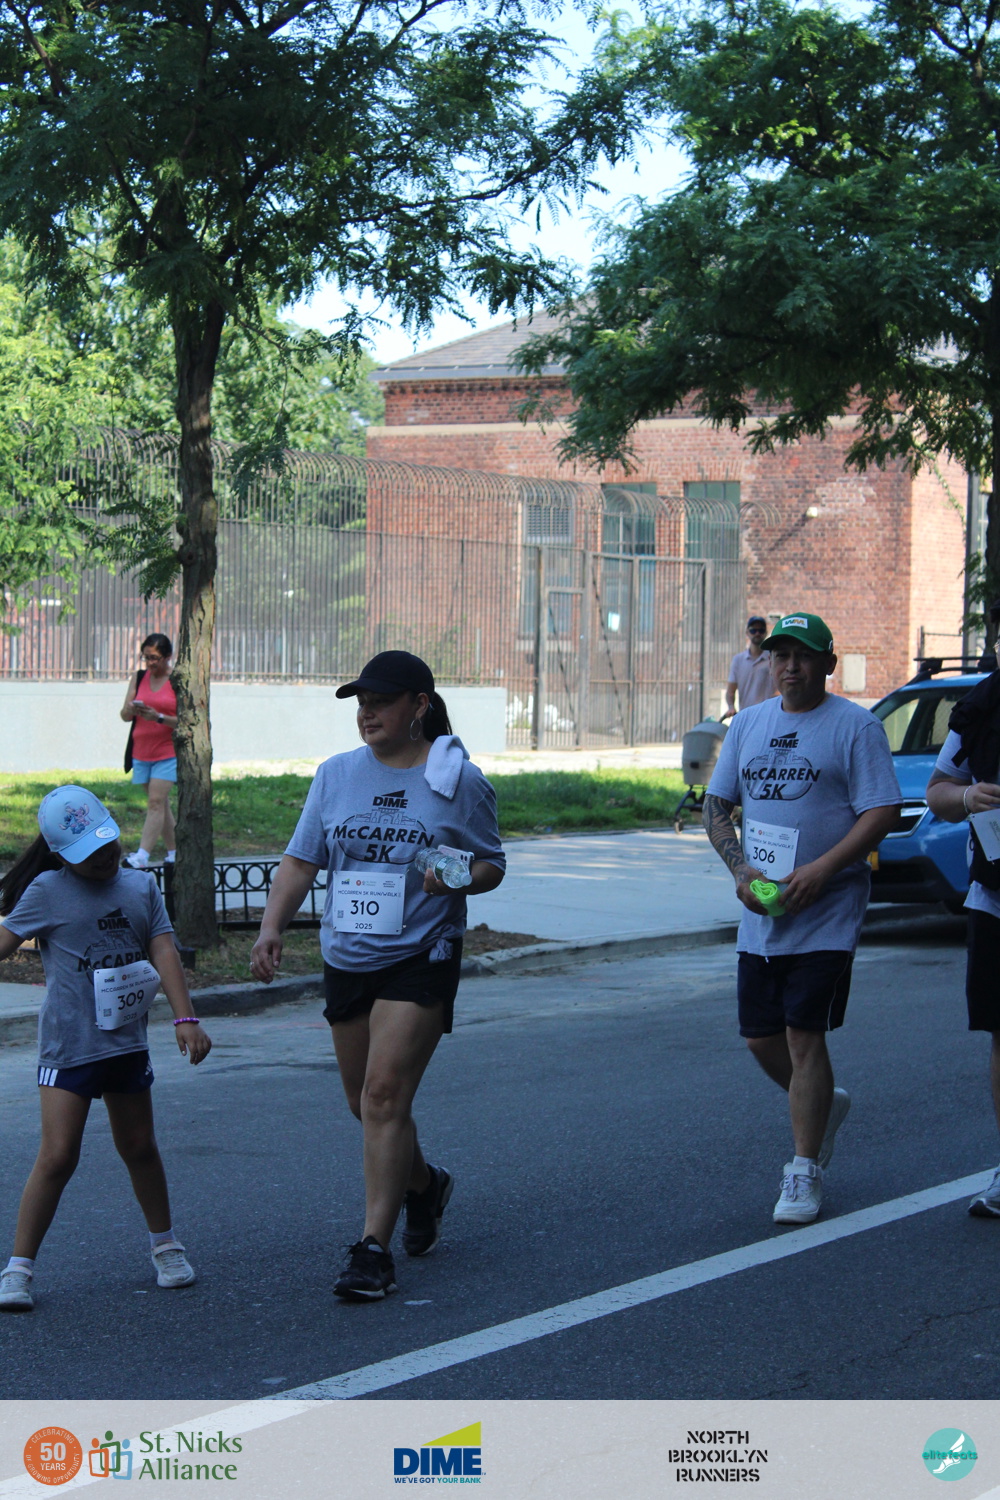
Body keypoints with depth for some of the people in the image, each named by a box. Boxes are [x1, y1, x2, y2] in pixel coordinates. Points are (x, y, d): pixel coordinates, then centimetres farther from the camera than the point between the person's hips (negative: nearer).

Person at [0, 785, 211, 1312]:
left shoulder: (141, 887, 6)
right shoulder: (48, 891, -5)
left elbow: (163, 951, -1)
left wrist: (185, 1018, -12)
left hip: (127, 1042, 4)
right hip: (68, 1045, -4)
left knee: (138, 1147, 16)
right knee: (58, 1155, -10)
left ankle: (165, 1244, 34)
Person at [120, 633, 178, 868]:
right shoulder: (138, 678, 9)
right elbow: (125, 716, 8)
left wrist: (159, 717, -24)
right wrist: (131, 710, -15)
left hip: (168, 752, -5)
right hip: (142, 750, 5)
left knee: (156, 801, -14)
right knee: (160, 804, 11)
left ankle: (142, 856, -21)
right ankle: (174, 851, 20)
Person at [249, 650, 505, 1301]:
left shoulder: (458, 779, -2)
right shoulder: (336, 775, 8)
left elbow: (492, 865, 4)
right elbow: (302, 860, 8)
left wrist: (458, 878, -18)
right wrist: (272, 926, -7)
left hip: (420, 959, -5)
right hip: (347, 957, 5)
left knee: (385, 1096, -15)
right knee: (366, 1102, 14)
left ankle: (374, 1248, -13)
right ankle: (424, 1184, 43)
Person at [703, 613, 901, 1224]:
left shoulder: (856, 727, -5)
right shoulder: (748, 725, 12)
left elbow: (883, 812, -11)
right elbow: (718, 805, 14)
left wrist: (821, 869, -20)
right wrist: (741, 870, -3)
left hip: (826, 914, -6)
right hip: (760, 916, 6)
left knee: (803, 1036, -9)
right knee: (761, 1038, 9)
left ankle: (805, 1172, 0)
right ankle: (823, 1103, 37)